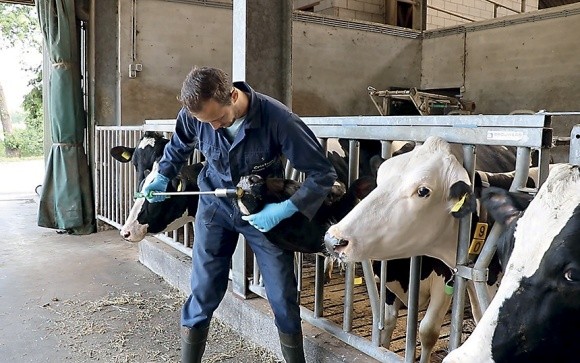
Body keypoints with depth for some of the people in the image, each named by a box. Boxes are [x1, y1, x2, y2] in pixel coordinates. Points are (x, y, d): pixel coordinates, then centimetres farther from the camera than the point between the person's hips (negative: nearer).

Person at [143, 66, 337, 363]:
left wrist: (285, 210, -32)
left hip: (266, 211, -1)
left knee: (283, 295, 5)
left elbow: (323, 173, -24)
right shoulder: (192, 114, -17)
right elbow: (178, 146, 9)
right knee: (203, 292, 4)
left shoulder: (276, 118, -29)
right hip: (215, 206, 2)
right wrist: (162, 177, -3)